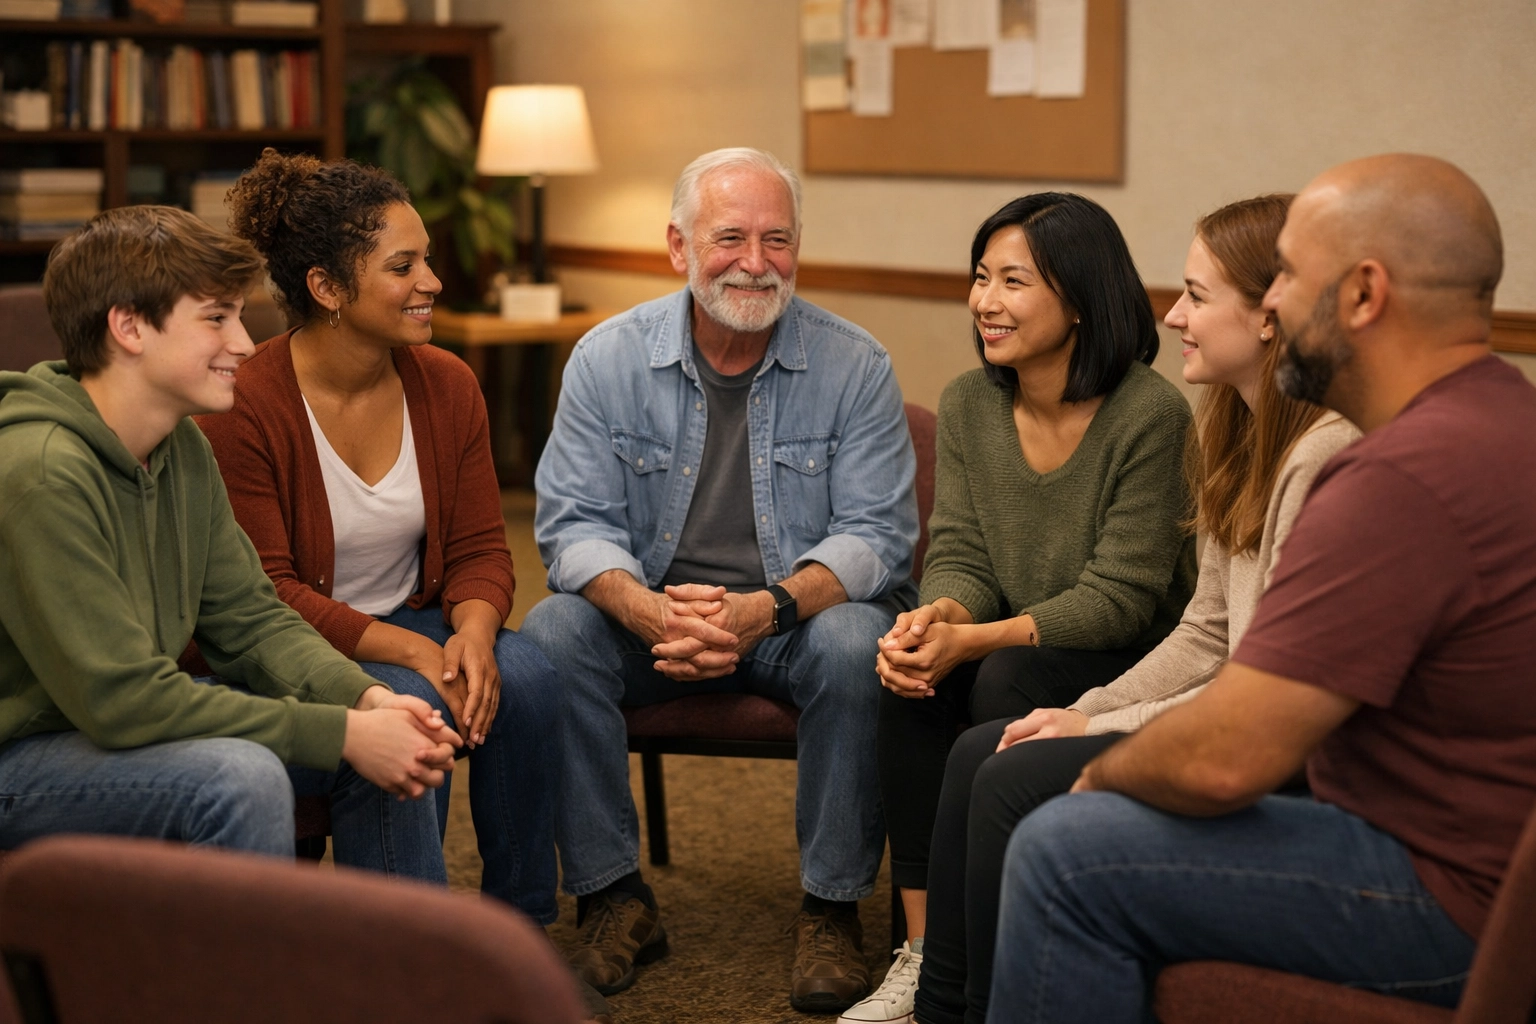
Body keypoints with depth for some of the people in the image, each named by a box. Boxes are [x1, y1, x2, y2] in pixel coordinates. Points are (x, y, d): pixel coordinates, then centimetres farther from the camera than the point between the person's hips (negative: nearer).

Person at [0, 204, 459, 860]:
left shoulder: (183, 448, 3)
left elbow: (249, 620, 5)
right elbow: (122, 698, -28)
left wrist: (367, 700, -14)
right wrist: (342, 734, -26)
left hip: (122, 723, 9)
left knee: (391, 734, 0)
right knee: (240, 776, -33)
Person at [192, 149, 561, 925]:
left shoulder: (445, 383, 0)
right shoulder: (242, 408, -17)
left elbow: (480, 548, 2)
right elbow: (263, 597, -17)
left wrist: (473, 634, -21)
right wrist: (410, 653, -25)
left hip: (414, 622, 5)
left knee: (526, 680, -23)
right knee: (410, 708, -32)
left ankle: (520, 922, -7)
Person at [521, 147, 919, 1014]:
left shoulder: (855, 366, -6)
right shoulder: (610, 358, -3)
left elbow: (877, 535, -11)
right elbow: (575, 523, -7)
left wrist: (766, 609, -30)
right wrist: (652, 614, -29)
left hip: (800, 614, -1)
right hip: (651, 611, 2)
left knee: (855, 645, -33)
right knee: (551, 635, -25)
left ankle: (833, 904, -13)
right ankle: (615, 894, -10)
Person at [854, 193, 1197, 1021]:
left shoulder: (1149, 414, -18)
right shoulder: (967, 405, 1)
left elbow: (1121, 597, -20)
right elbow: (961, 555, -1)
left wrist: (975, 640, -28)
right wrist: (935, 616, -26)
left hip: (1131, 665, -5)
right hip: (1016, 648, 5)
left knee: (1007, 685, -32)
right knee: (910, 678, -24)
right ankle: (923, 951, -18)